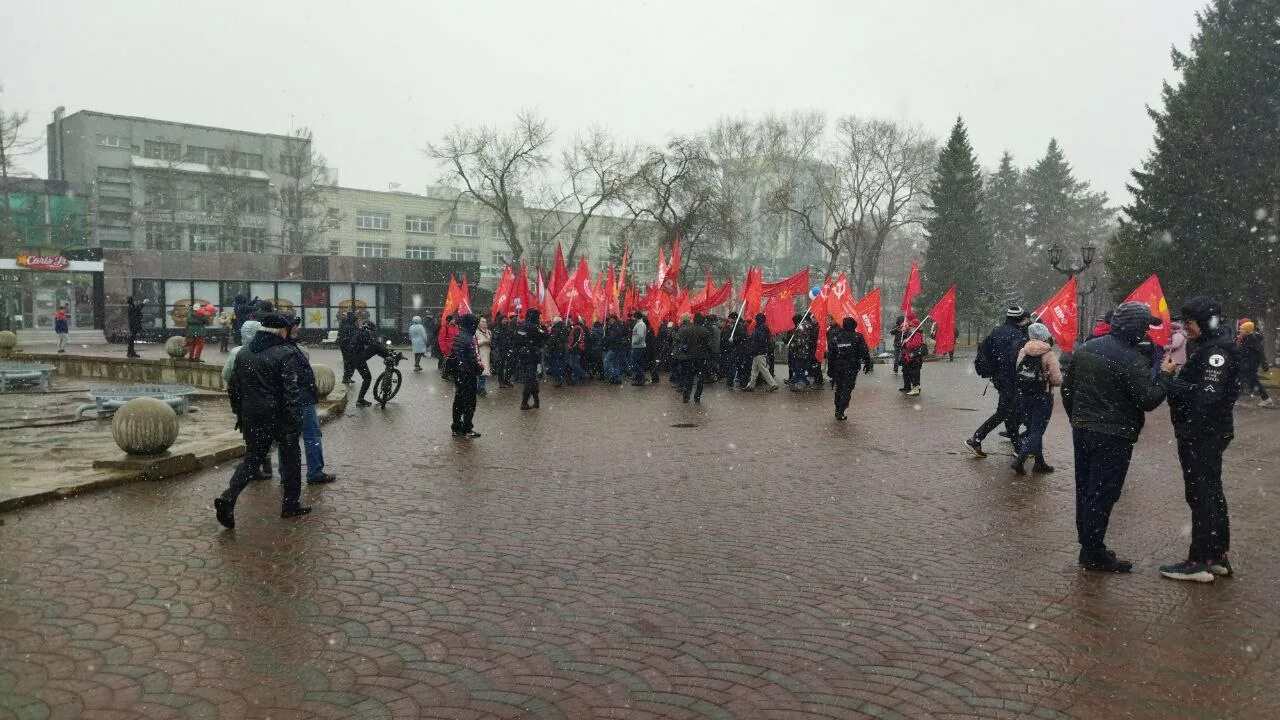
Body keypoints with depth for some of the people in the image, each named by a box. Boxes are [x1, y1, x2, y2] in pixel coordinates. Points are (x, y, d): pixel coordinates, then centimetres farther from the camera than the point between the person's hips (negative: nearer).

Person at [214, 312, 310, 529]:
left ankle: (228, 497, -6)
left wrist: (239, 414, 22)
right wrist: (294, 423, -17)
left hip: (252, 416, 6)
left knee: (252, 458, 14)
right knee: (290, 457, 12)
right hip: (279, 417, -5)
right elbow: (290, 391, -18)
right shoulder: (285, 354, -12)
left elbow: (234, 387, 14)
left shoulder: (243, 353, 9)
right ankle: (290, 504, 18)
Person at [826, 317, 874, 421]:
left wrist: (829, 368, 7)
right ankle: (840, 412, -7)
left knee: (839, 388, 17)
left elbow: (830, 354, 3)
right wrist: (867, 364, 7)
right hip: (851, 368, -3)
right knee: (847, 389, 0)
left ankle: (838, 410, 22)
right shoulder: (857, 337, -2)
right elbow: (865, 352, -3)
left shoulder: (834, 337, 4)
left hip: (837, 367, 3)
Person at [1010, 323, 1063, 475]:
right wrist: (1059, 372, 4)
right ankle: (1020, 459, -13)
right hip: (1042, 398, -5)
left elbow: (1017, 372, 6)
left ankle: (1040, 463, 23)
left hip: (1023, 395, 5)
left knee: (1033, 428, 17)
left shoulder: (1023, 351, 0)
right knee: (1037, 431, 1)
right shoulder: (1049, 355, -14)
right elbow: (1057, 381, -16)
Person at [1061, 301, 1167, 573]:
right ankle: (1094, 554, 5)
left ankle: (1088, 546, 23)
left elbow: (1067, 389, 13)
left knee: (1085, 490, 14)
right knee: (1103, 495, -1)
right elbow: (1148, 400, -17)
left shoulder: (1085, 348, 7)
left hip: (1082, 431, 8)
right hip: (1113, 437, -8)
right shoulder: (1130, 359, -18)